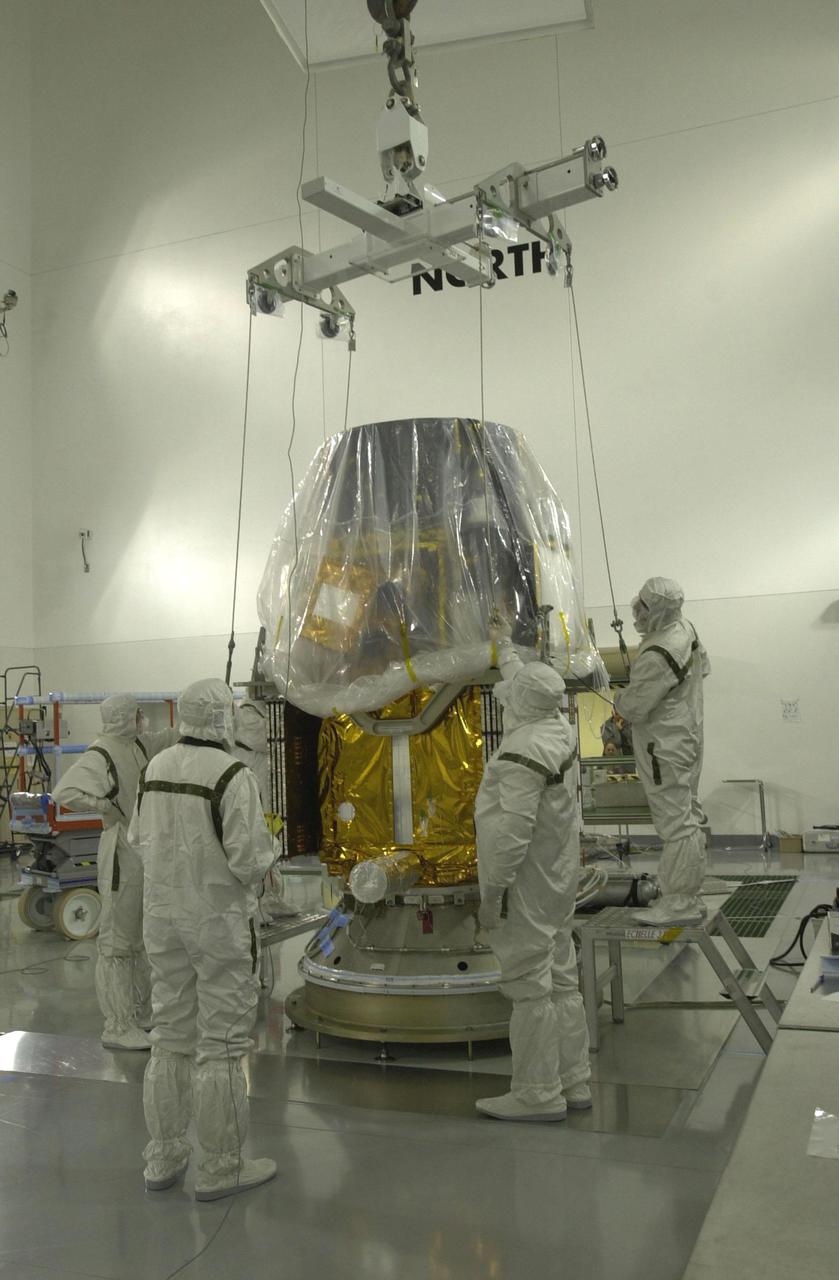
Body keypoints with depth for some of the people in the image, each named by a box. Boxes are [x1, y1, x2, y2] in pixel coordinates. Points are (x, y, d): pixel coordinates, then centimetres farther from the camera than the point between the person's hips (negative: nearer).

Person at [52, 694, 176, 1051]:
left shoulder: (139, 745, 9)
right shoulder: (100, 756, -18)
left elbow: (171, 737, 27)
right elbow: (64, 792, -28)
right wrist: (106, 806, -23)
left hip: (149, 855, 10)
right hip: (122, 857, -10)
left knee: (143, 939, 19)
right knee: (117, 942, -3)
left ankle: (142, 1013, 32)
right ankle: (117, 1027, 3)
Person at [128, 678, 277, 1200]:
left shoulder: (156, 767, 2)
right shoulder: (232, 774, -19)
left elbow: (140, 838, 11)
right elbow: (249, 858, -21)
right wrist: (265, 847, 1)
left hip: (162, 914, 7)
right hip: (220, 917, -7)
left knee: (171, 1037, 18)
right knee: (222, 1044, 5)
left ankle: (164, 1157, 29)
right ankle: (221, 1167, 16)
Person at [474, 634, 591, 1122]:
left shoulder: (523, 751, -24)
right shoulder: (558, 727, 2)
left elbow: (514, 829, -26)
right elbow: (527, 683, 23)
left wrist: (493, 891, -20)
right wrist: (504, 646, 36)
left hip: (524, 883, -9)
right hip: (557, 880, 10)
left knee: (530, 986, 0)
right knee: (561, 978, 15)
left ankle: (538, 1094, 9)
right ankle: (573, 1082, 26)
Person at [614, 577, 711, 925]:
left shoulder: (656, 658, -30)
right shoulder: (687, 629, -2)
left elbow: (634, 709, -23)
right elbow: (703, 668, 16)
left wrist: (620, 697, -2)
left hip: (665, 748, -10)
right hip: (689, 735, 10)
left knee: (675, 822, -2)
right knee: (689, 814, 18)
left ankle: (681, 902, 6)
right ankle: (688, 887, 32)